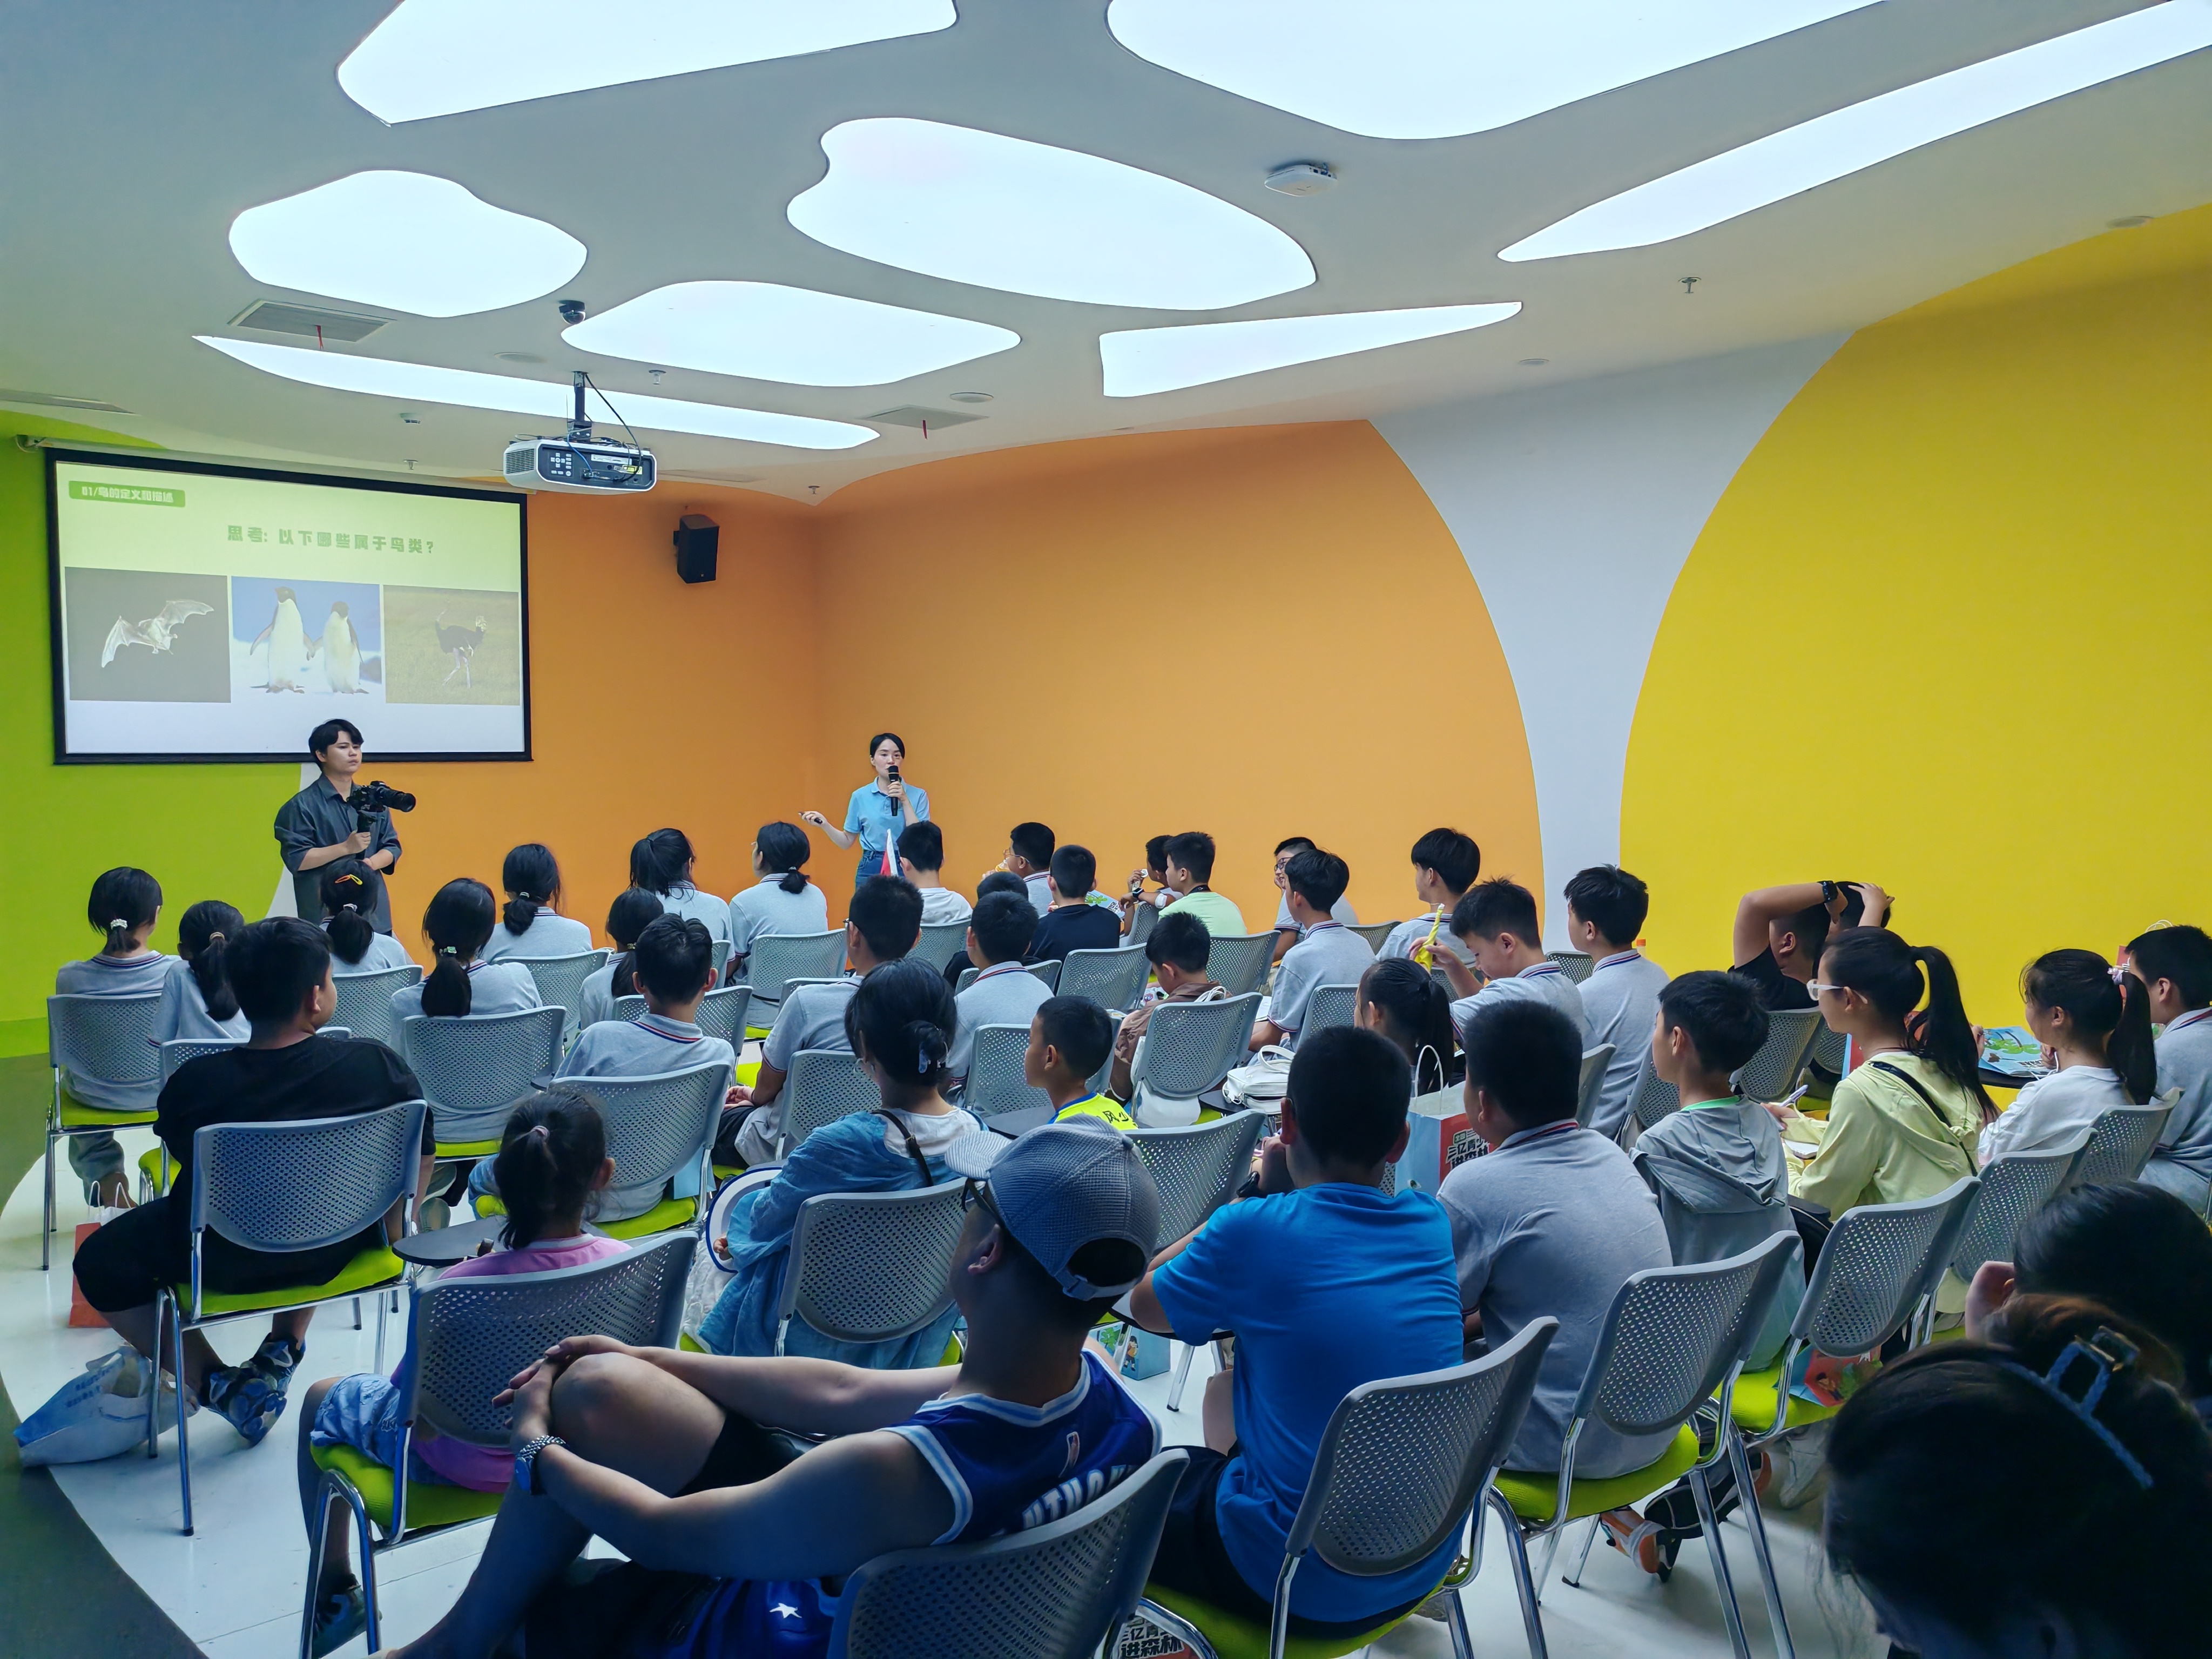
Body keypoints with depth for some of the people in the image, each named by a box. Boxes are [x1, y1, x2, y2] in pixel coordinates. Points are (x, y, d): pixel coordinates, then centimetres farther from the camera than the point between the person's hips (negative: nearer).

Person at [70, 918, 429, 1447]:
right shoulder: (376, 1064, -22)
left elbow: (182, 1158, -5)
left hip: (224, 1262, -2)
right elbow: (422, 1152, -8)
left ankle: (215, 1383, 19)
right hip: (335, 1249, 2)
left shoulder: (194, 1082, -24)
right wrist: (389, 1227, 11)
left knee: (101, 1262, 23)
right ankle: (283, 1354, 30)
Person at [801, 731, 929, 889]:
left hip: (905, 870, -1)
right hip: (870, 870, 1)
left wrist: (905, 801, -13)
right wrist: (824, 824, -6)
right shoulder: (861, 796, 4)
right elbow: (847, 842, 10)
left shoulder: (918, 795, 0)